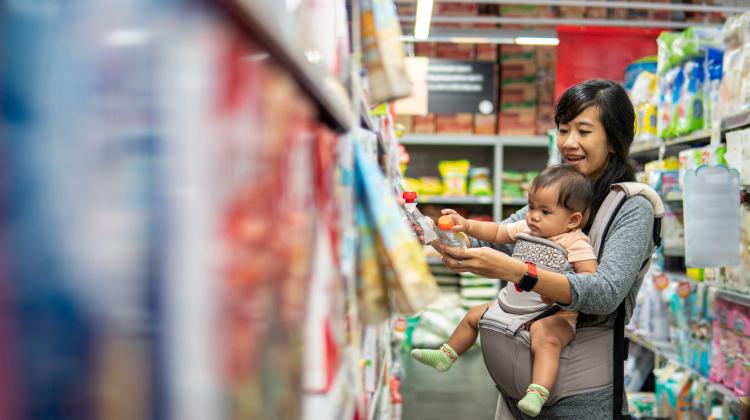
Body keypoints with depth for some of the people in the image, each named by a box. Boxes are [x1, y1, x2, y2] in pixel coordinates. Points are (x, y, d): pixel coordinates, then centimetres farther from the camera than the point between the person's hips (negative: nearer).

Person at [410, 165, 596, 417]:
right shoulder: (527, 228, 5)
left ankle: (537, 393, -50)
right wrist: (467, 226, -2)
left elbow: (590, 277, -27)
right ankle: (446, 356, 30)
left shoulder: (576, 243, -17)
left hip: (554, 316, -8)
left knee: (545, 339, -40)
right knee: (475, 315, 15)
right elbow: (497, 233, 12)